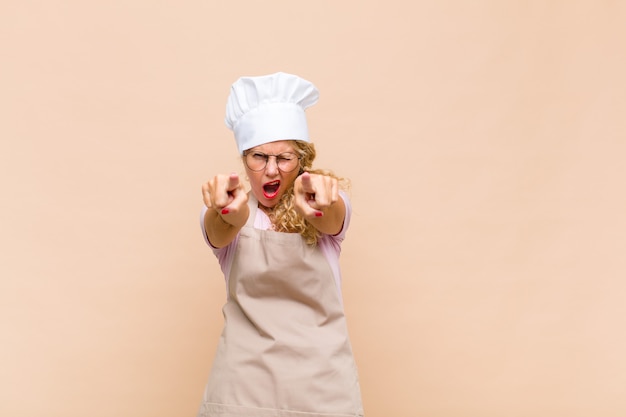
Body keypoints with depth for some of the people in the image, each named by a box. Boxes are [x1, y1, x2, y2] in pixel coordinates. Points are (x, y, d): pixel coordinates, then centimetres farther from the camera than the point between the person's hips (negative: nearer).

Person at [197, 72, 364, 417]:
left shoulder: (330, 209, -2)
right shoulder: (226, 214, -2)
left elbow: (331, 220, -24)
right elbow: (219, 232, -24)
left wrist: (318, 204, -46)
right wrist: (228, 211, -46)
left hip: (321, 379, 0)